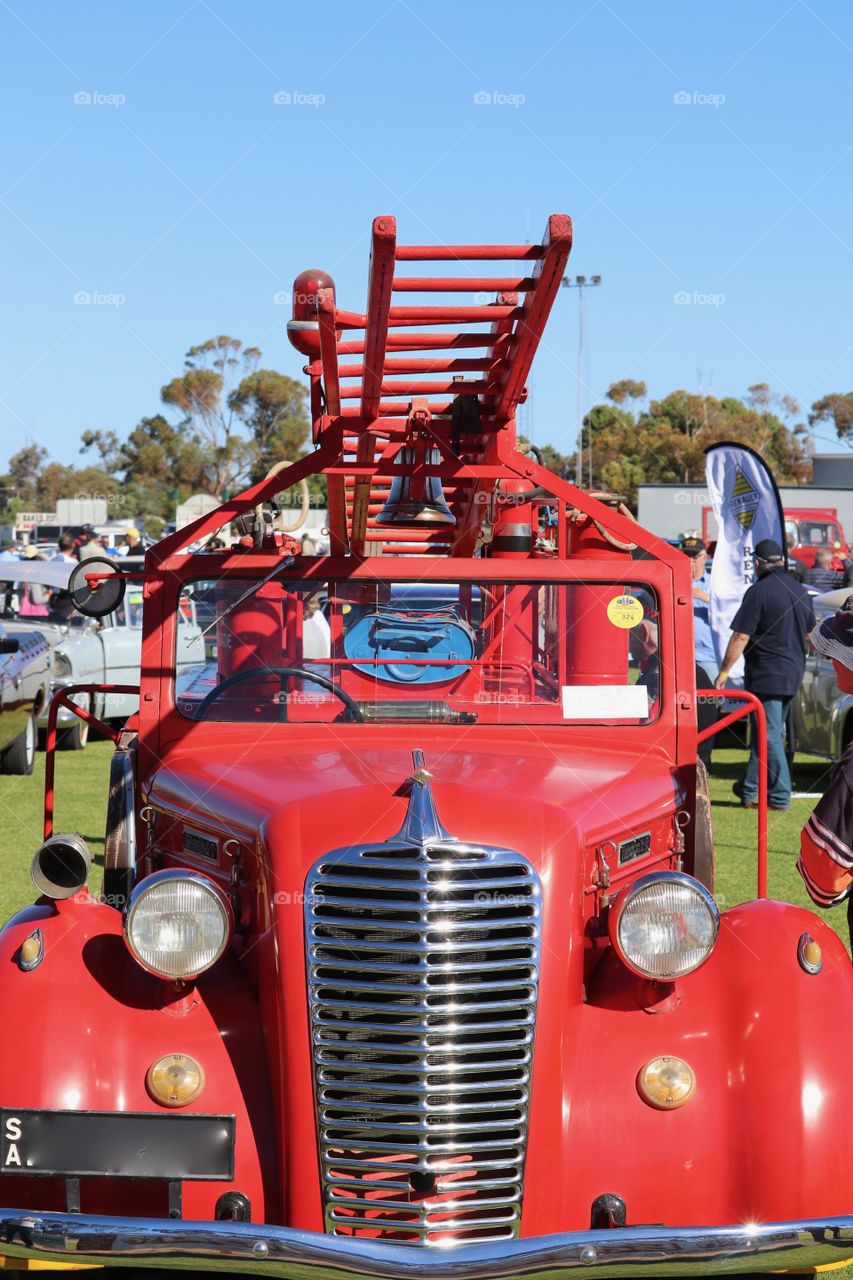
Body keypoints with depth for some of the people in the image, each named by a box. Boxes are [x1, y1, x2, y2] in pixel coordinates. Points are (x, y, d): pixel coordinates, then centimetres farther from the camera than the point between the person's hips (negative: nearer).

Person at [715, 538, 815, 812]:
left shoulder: (759, 591, -14)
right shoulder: (800, 591, 9)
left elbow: (741, 637, -18)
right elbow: (808, 632, 22)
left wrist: (724, 671, -12)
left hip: (766, 674, -8)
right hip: (793, 673, 8)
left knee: (769, 736, -2)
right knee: (768, 731, 15)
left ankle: (780, 796, -1)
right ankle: (749, 789, 22)